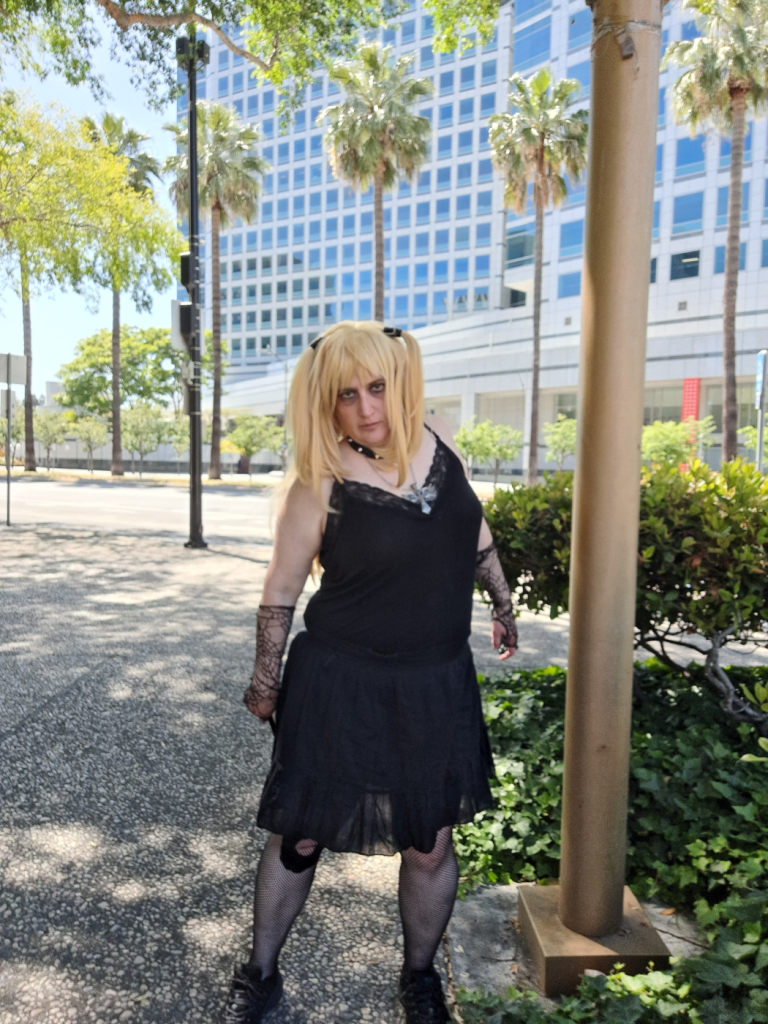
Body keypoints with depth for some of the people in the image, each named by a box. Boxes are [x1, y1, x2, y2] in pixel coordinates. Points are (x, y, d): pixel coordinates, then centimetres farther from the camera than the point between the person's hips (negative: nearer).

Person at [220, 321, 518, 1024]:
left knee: (431, 843, 13)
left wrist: (502, 602, 20)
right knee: (301, 835, 12)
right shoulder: (320, 485, -14)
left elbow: (473, 525, 14)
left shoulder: (437, 438, -2)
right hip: (340, 684, -3)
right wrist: (266, 679, 4)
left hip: (438, 684, 3)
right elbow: (281, 590, -3)